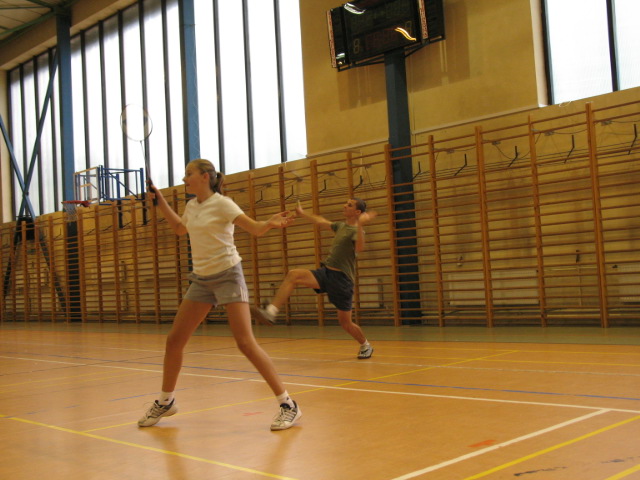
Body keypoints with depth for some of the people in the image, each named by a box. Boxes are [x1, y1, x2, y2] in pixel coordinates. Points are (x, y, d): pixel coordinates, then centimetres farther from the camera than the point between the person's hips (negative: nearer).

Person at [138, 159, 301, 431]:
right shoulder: (192, 206, 9)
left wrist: (271, 224, -38)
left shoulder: (221, 204, -10)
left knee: (246, 343, -15)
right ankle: (165, 402, 27)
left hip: (227, 276, -7)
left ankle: (288, 405, -8)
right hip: (201, 279, 7)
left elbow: (255, 228, -17)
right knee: (174, 340, 7)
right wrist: (159, 201, 24)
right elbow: (180, 228, 31)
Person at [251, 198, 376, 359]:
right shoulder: (341, 226, 15)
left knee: (345, 323, 1)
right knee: (293, 275, -17)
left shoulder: (356, 230, -9)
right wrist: (303, 214, 35)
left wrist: (360, 225, -41)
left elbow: (359, 248, -31)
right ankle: (270, 312, -26)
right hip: (326, 272, 7)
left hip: (342, 279, -7)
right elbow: (321, 222, 31)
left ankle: (366, 346, 30)